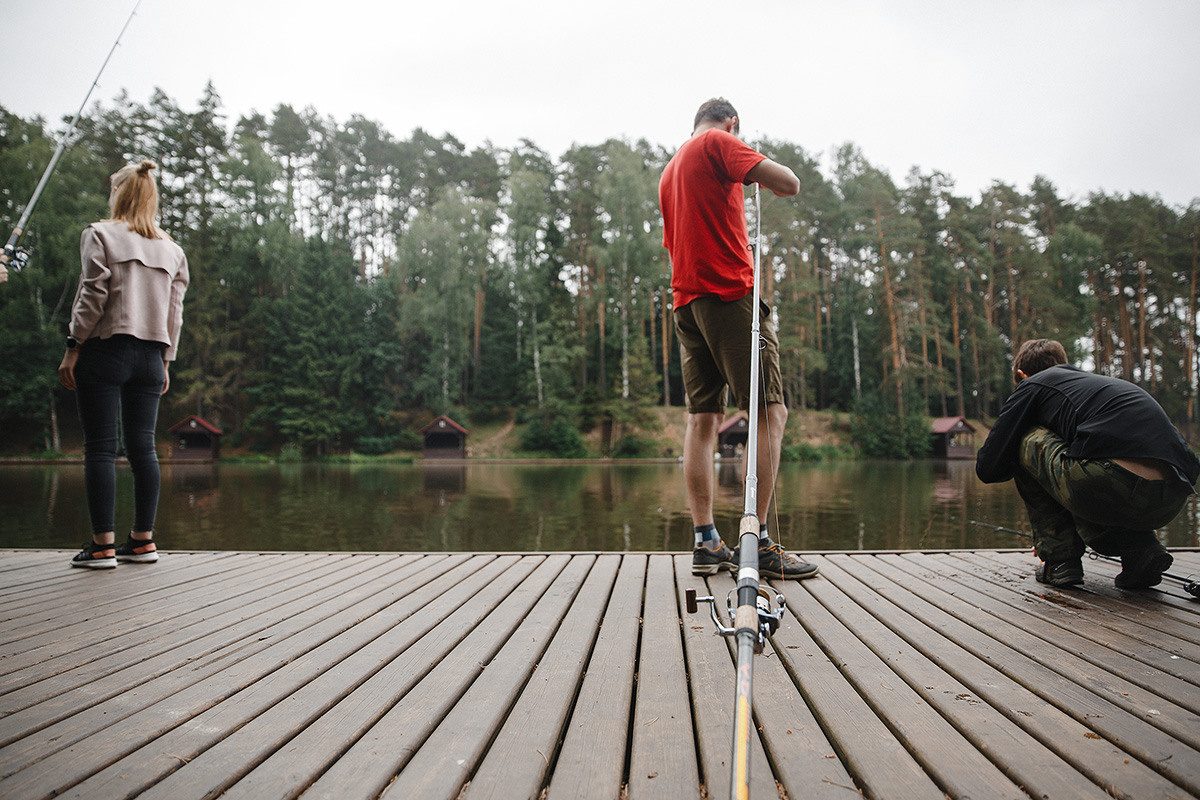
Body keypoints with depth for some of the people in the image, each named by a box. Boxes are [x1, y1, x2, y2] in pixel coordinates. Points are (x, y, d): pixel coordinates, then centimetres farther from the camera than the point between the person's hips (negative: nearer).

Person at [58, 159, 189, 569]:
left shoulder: (99, 234, 1)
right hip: (150, 355, 4)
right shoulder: (172, 249, 13)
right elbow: (175, 311, 11)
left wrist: (73, 347, -4)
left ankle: (103, 544, -2)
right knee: (142, 447, 6)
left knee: (101, 447, -2)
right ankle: (144, 540, 9)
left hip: (105, 350, -4)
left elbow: (93, 296, -8)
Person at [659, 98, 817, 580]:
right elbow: (789, 184, -9)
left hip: (687, 299, 8)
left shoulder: (670, 170, 27)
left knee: (703, 418, 4)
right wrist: (758, 170, 10)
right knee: (770, 411, -8)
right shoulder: (720, 143, 2)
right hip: (730, 291, -8)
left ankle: (706, 543, 2)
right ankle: (757, 540, -12)